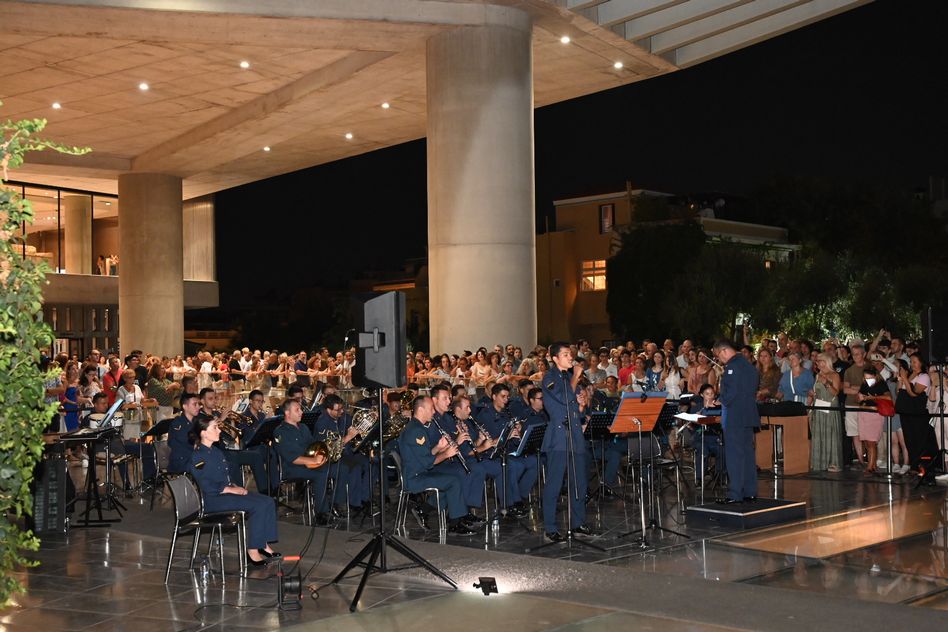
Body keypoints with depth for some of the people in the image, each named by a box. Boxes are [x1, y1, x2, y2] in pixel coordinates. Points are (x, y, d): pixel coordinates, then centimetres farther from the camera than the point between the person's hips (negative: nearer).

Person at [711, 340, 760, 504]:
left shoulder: (732, 366, -15)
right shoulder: (749, 365, 15)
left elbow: (731, 392, -22)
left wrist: (721, 400, -3)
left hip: (734, 416, -9)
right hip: (749, 415, 9)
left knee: (733, 455, -6)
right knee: (748, 453, 12)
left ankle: (735, 494, -5)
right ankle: (750, 492, 15)